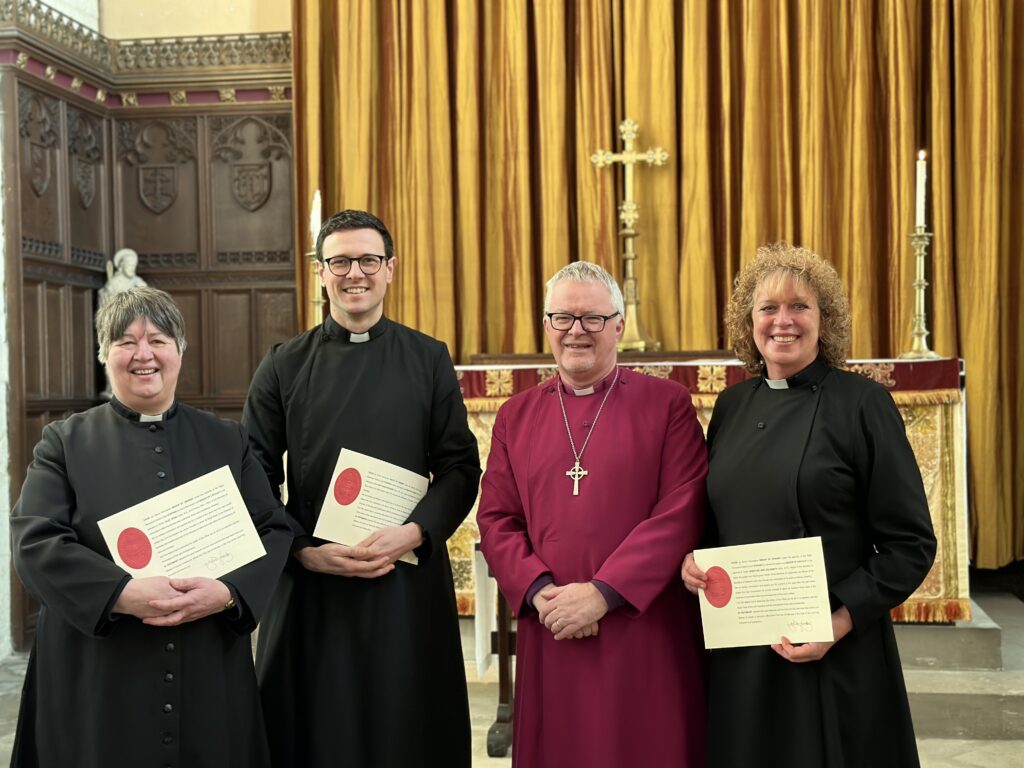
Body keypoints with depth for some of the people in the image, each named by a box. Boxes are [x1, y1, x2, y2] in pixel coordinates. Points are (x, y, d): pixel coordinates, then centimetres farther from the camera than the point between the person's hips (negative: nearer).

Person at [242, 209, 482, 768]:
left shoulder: (428, 360, 4)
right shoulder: (285, 366, 4)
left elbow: (461, 467, 1)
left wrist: (412, 533, -14)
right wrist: (305, 551, -11)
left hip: (409, 581, 0)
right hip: (309, 582, 0)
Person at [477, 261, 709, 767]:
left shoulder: (667, 404, 1)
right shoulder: (516, 417, 11)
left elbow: (682, 513, -8)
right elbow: (496, 521, 7)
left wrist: (603, 592, -15)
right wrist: (539, 591, -10)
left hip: (646, 635, -2)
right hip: (551, 639, 3)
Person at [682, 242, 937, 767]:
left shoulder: (862, 404, -9)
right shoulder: (732, 405, 6)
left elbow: (911, 544, -9)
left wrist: (840, 622, -18)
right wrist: (692, 560, -4)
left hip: (835, 659, -4)